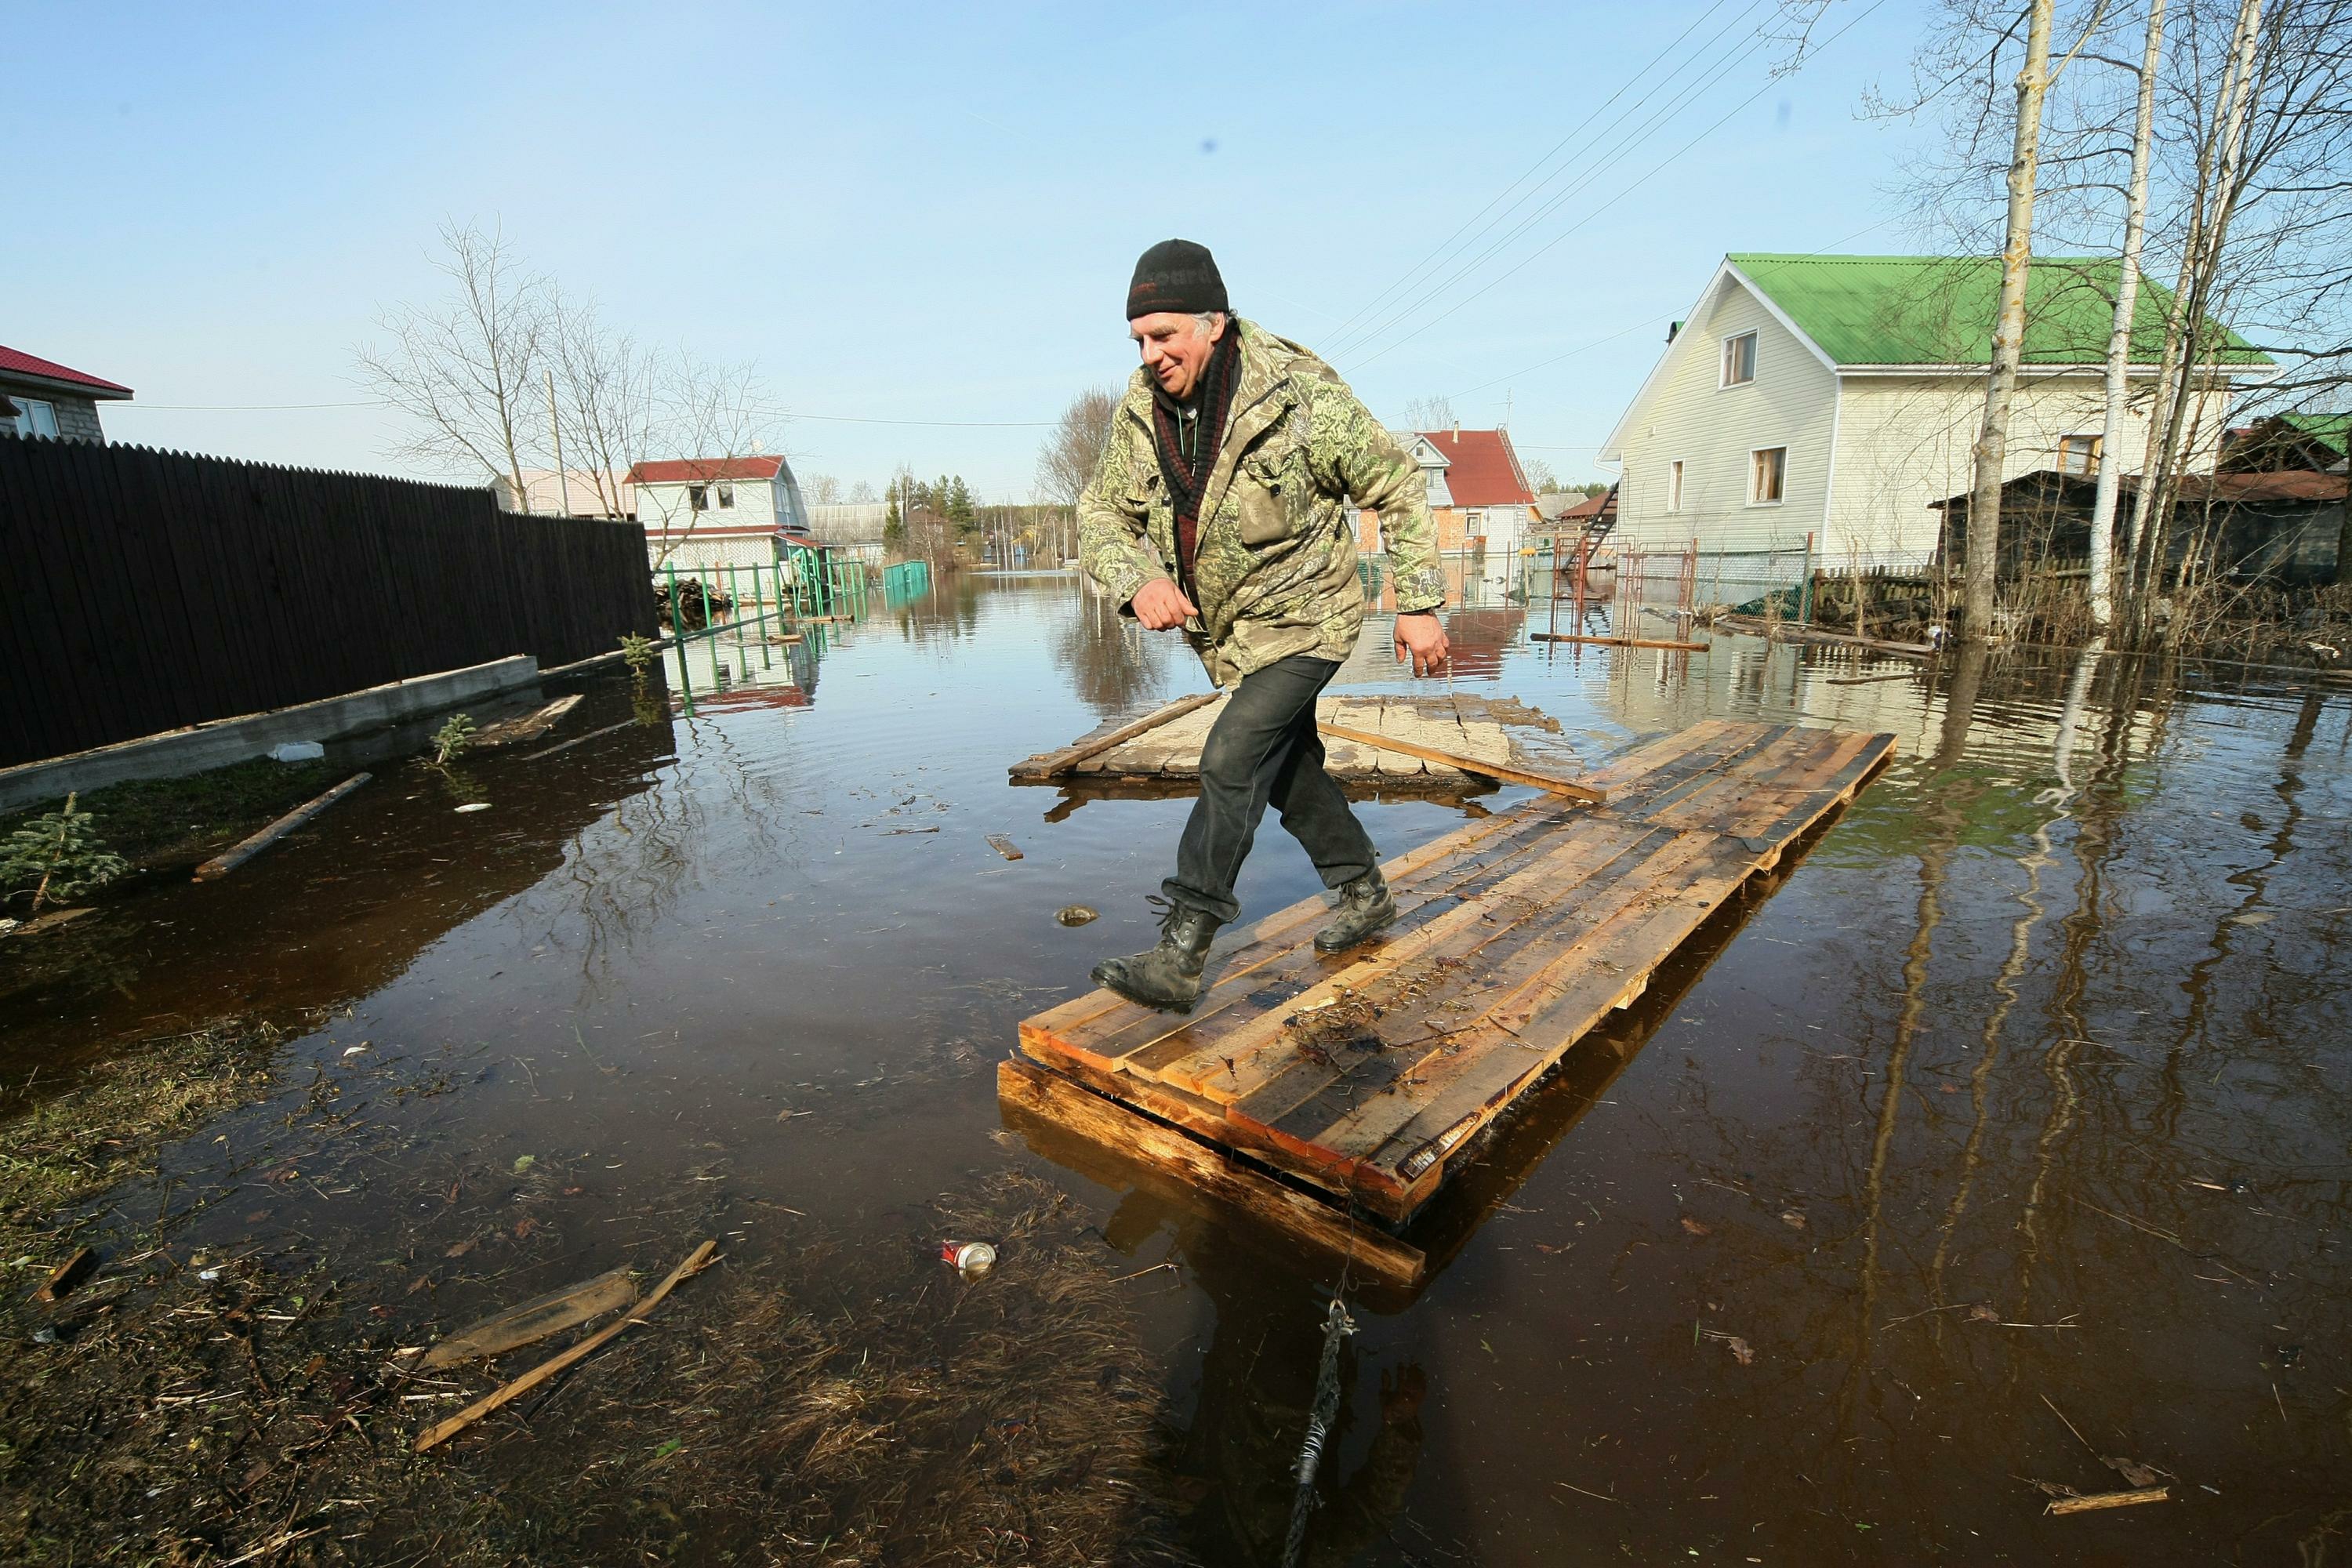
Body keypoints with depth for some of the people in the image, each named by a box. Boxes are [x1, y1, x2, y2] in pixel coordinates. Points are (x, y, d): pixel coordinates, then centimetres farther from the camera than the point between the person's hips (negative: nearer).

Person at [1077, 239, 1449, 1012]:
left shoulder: (1301, 396, -21)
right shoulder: (1141, 410, -7)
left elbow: (1396, 487, -12)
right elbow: (1102, 514, -1)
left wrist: (1418, 606, -12)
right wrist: (1139, 579, -24)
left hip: (1303, 619, -7)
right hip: (1225, 628, 7)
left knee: (1231, 760, -20)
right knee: (1288, 768, 17)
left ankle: (1178, 958, -14)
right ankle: (1364, 891, 39)